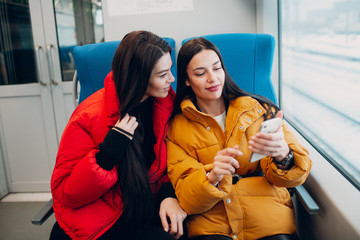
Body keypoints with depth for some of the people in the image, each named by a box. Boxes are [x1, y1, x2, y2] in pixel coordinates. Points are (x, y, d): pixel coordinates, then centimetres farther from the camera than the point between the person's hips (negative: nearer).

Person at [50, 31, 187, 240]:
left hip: (147, 210, 5)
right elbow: (64, 195, -13)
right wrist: (107, 154, -27)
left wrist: (169, 195, -14)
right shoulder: (89, 117, -18)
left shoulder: (164, 103, -3)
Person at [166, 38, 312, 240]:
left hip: (268, 217, 2)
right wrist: (211, 177, -23)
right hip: (210, 222, -1)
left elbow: (298, 171, -1)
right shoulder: (177, 128, 3)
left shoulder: (258, 109, 5)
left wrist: (282, 154, -24)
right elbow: (186, 198, -2)